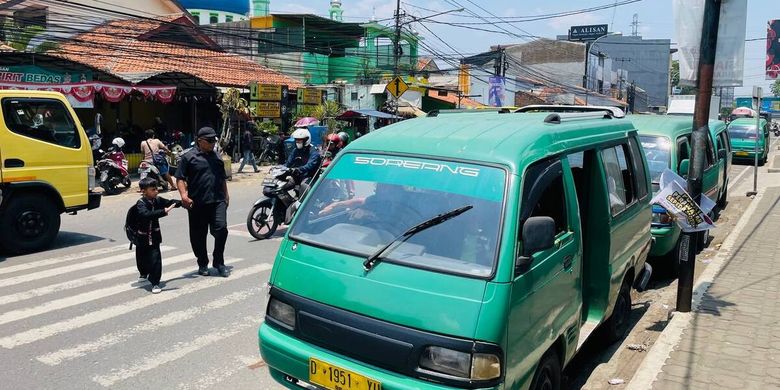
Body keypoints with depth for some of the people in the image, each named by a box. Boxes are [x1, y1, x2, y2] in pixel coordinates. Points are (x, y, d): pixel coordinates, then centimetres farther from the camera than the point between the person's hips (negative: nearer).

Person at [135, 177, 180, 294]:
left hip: (154, 236, 2)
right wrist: (164, 211, -45)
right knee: (141, 258, 18)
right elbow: (147, 214, -39)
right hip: (142, 236, -2)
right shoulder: (141, 203, -20)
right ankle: (144, 274, 49)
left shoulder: (158, 200, -5)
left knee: (155, 259, -10)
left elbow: (170, 203, 11)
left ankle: (155, 283, -3)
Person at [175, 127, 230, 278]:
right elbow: (180, 178, -2)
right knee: (198, 235, 6)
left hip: (218, 201, 3)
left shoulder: (217, 157, 17)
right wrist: (184, 195, -15)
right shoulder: (189, 157, 1)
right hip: (197, 203, -3)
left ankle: (219, 262, 4)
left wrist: (226, 195, 22)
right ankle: (202, 264, 22)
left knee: (221, 229, -12)